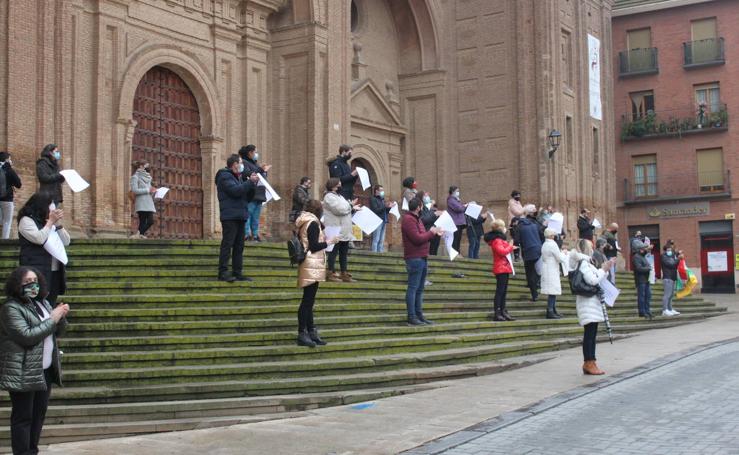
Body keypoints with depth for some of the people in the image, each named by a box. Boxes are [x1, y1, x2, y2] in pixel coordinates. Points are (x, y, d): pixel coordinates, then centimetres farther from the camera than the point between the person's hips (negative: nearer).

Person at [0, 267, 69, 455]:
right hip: (23, 373, -8)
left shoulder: (43, 303, 12)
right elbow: (27, 336, -22)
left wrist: (61, 317, -4)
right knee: (23, 417, -2)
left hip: (45, 370, 8)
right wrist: (52, 319, -17)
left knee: (39, 413, 13)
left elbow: (57, 332, 17)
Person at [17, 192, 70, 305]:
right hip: (37, 272, -7)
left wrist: (58, 223, -2)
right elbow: (39, 239, -19)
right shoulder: (26, 220, -4)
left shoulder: (50, 222, 16)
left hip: (55, 272, 7)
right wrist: (51, 222, -9)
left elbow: (66, 242, 10)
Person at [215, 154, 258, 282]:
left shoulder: (237, 178, 25)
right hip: (230, 216, -9)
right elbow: (236, 190, -19)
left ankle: (237, 273, 9)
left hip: (239, 216, 9)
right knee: (227, 244, -11)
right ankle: (223, 272, -12)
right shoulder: (225, 176, -4)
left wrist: (253, 184, 9)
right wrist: (250, 182, -11)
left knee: (239, 246, 7)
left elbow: (247, 197, 22)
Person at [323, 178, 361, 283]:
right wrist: (350, 205, -9)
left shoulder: (338, 196, 21)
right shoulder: (329, 197, -12)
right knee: (333, 252, -5)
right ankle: (331, 274, 0)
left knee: (343, 253, 10)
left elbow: (345, 209, 24)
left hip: (344, 231, 10)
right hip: (335, 231, -10)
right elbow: (339, 209, -22)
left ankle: (344, 274, 13)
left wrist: (352, 207, 6)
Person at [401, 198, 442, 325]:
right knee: (413, 288, -7)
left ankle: (419, 315, 18)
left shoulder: (416, 219, 21)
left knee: (420, 289, 12)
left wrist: (434, 233, 9)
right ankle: (411, 317, -6)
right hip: (414, 258, -10)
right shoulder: (408, 219, -12)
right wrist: (431, 232, -7)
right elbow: (417, 238, -19)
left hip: (422, 258, 10)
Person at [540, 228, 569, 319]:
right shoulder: (552, 244, -15)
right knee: (552, 291, -9)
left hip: (546, 270, 9)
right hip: (552, 272, -9)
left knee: (553, 292, 14)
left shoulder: (544, 245, 12)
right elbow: (560, 258, -13)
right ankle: (550, 312, -10)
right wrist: (564, 254, 8)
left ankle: (553, 311, 19)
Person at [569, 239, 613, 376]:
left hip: (593, 302, 10)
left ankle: (589, 363, 10)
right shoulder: (583, 263, -10)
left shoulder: (588, 262, 20)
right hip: (588, 301, -10)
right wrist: (603, 270, -9)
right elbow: (592, 280, -18)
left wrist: (604, 269, 11)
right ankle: (589, 363, -9)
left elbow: (596, 280, 21)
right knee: (589, 334, -10)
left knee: (592, 334, 8)